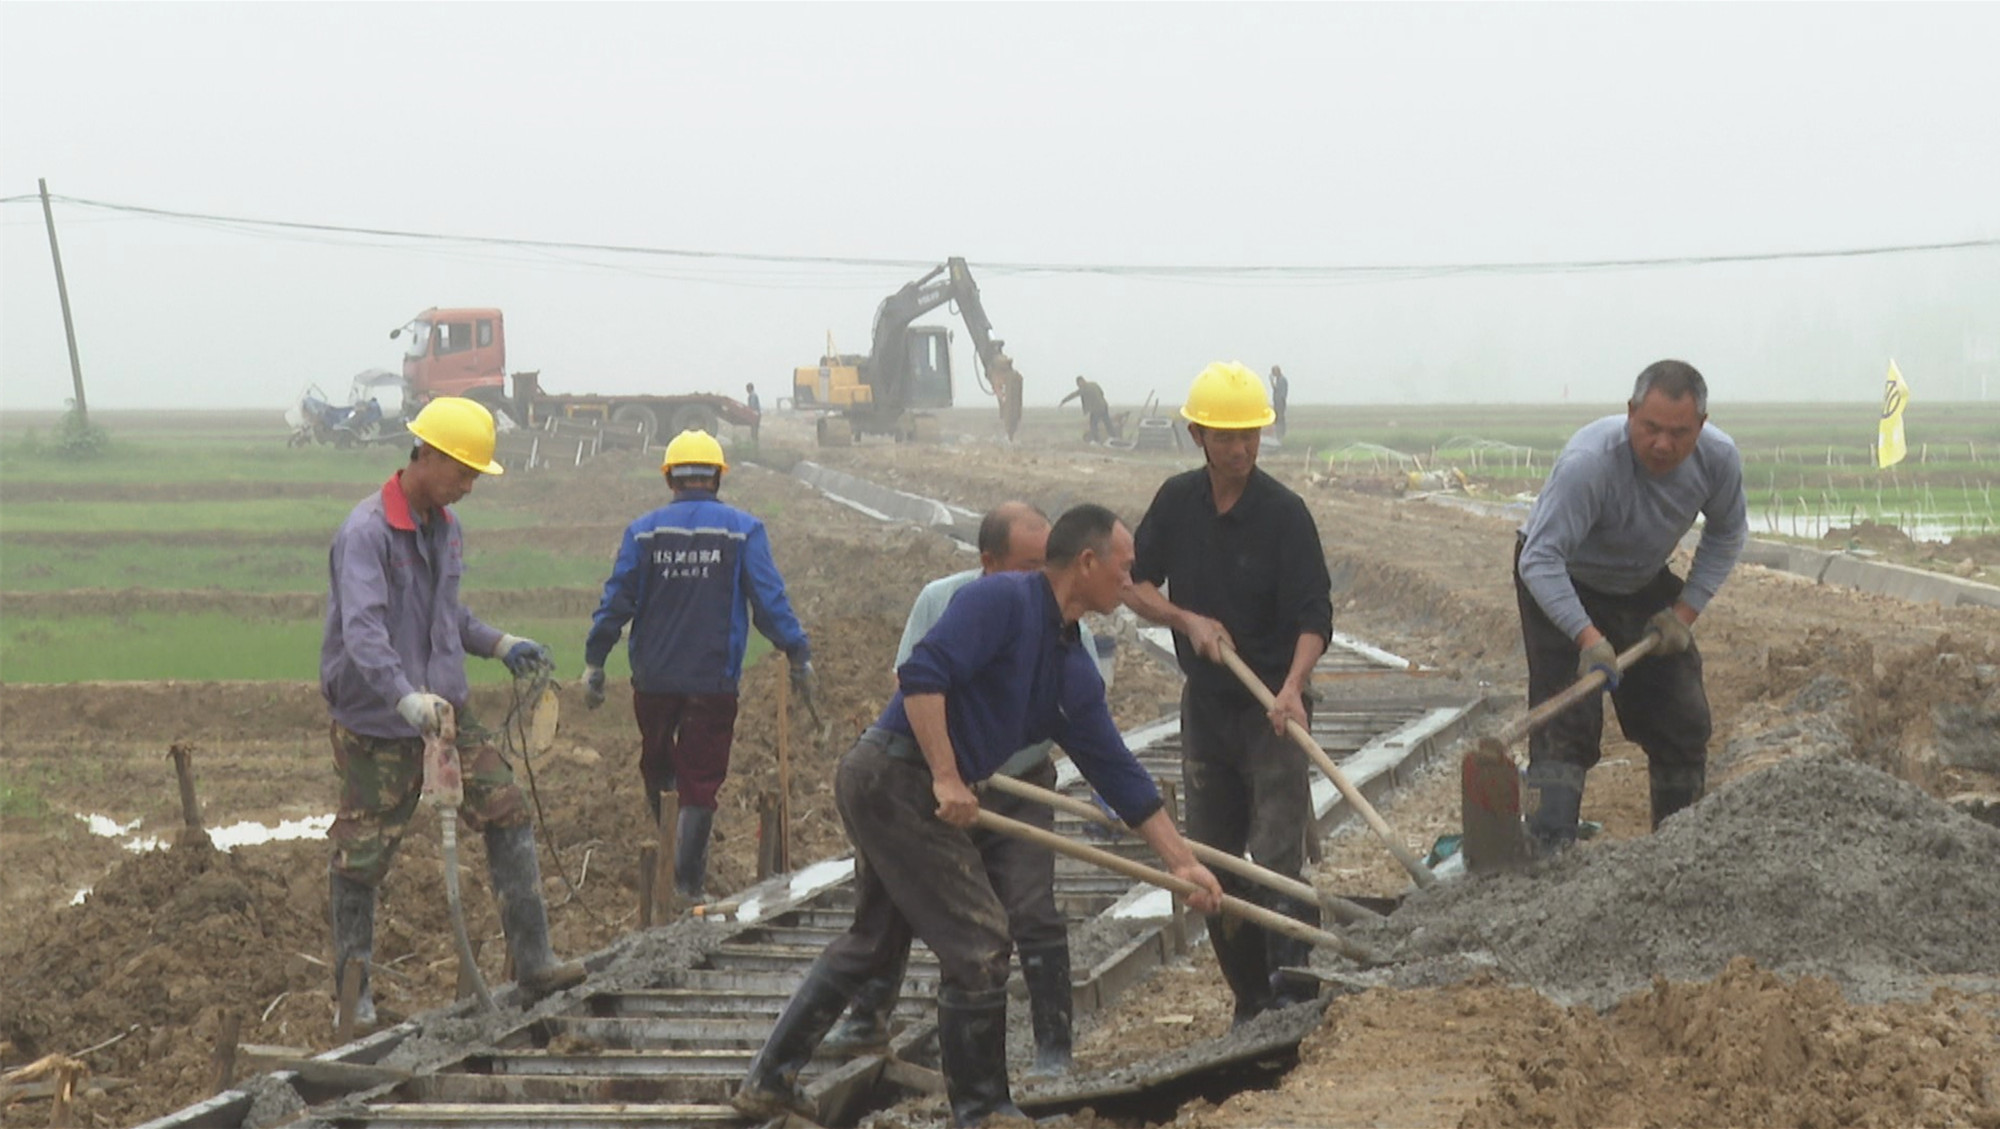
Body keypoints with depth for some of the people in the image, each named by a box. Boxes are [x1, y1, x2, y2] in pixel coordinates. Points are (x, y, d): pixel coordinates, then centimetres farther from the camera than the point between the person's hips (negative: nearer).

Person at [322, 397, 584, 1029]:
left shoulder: (444, 527, 9)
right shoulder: (367, 532, -19)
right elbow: (362, 628, -32)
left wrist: (498, 645, 16)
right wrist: (406, 698, -45)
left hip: (445, 709, 8)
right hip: (377, 724, -8)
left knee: (506, 811, -1)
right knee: (362, 856, 2)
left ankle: (532, 963, 2)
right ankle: (353, 993, 13)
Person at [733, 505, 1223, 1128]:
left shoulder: (1073, 671, 14)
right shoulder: (1002, 600, -12)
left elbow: (1117, 772, 17)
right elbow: (924, 675, -23)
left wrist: (1182, 862, 15)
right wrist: (946, 778, -24)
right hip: (895, 773, -10)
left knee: (875, 940, 21)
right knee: (977, 942, -5)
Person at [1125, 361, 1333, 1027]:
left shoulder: (1283, 513, -12)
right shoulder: (1177, 502, 2)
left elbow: (1314, 617, -16)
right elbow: (1134, 585, 10)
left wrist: (1292, 686, -33)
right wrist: (1189, 621, -8)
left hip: (1273, 704, -5)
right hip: (1205, 702, 5)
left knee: (1278, 854, -15)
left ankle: (1292, 986, -18)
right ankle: (1250, 997, 16)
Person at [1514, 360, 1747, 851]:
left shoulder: (1719, 458, -19)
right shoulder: (1588, 462, -38)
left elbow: (1726, 535, 1)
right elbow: (1540, 559, -39)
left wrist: (1685, 611, -9)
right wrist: (1587, 637, -48)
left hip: (1644, 587, 6)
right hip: (1561, 585, -6)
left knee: (1683, 720, 6)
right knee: (1567, 720, -20)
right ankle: (1547, 846, -25)